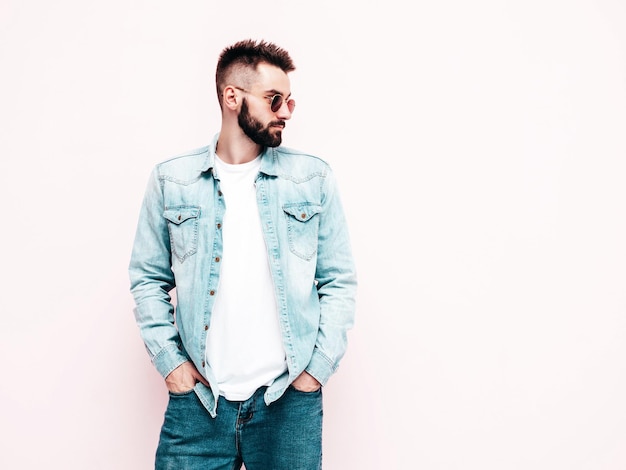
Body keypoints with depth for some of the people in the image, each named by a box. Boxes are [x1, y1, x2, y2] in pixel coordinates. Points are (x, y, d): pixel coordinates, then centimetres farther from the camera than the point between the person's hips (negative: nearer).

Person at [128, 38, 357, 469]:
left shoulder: (313, 178, 2)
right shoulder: (171, 180, 3)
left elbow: (340, 281, 4)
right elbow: (148, 278, 8)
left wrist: (318, 366, -3)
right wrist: (169, 360, -1)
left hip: (290, 400, 0)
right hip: (197, 398, 0)